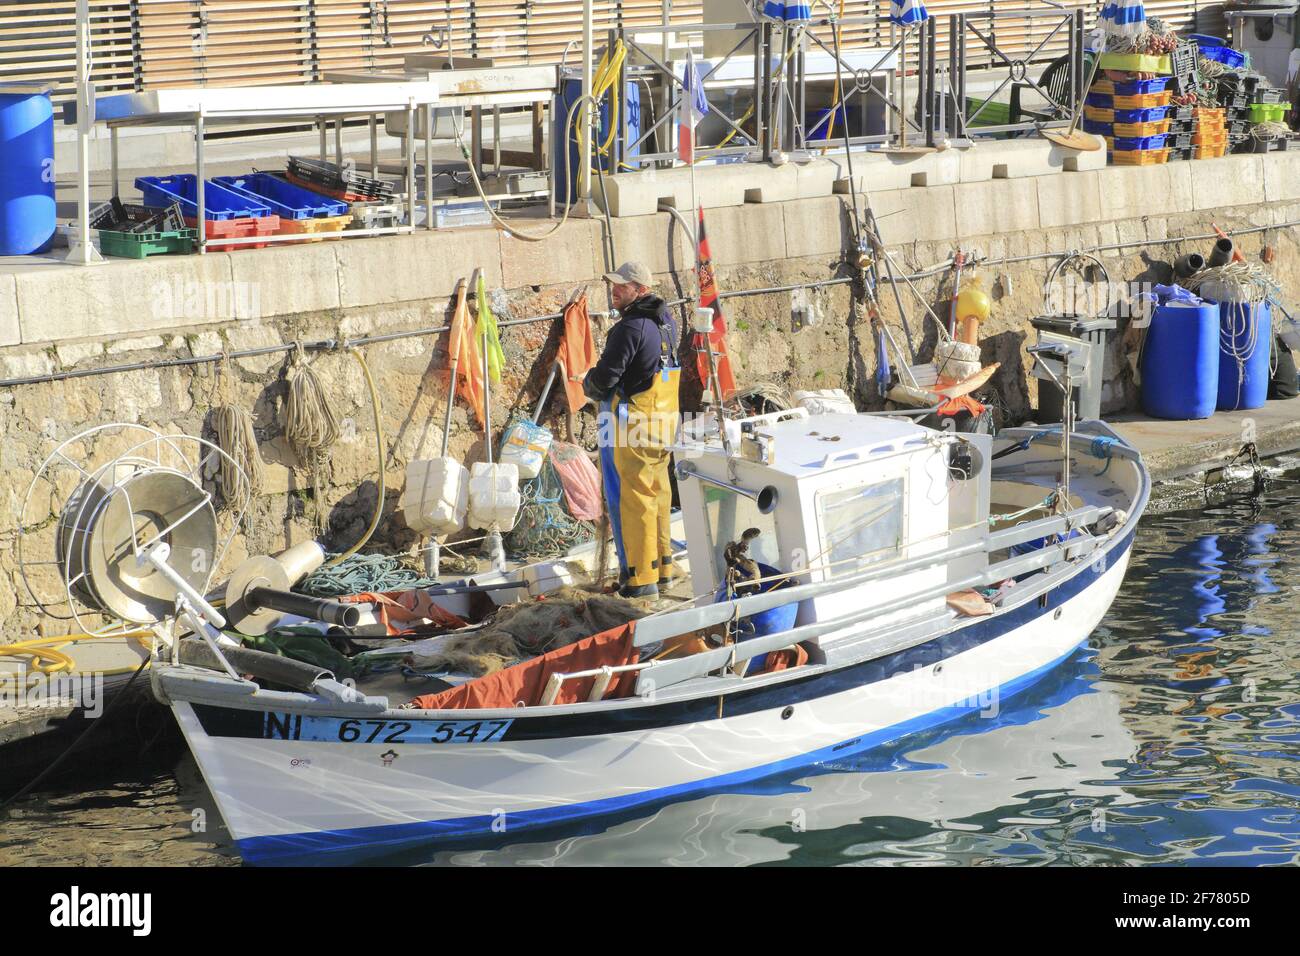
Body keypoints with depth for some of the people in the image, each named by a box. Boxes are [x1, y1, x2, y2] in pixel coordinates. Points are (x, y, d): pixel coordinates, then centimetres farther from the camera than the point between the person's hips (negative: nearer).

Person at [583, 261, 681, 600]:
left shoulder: (631, 327, -20)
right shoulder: (666, 322, 9)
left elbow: (604, 377, -22)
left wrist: (590, 385, 3)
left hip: (631, 428, -9)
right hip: (663, 422, 9)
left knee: (632, 499, -3)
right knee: (658, 495, 17)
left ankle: (641, 576, -1)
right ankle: (662, 565, 27)